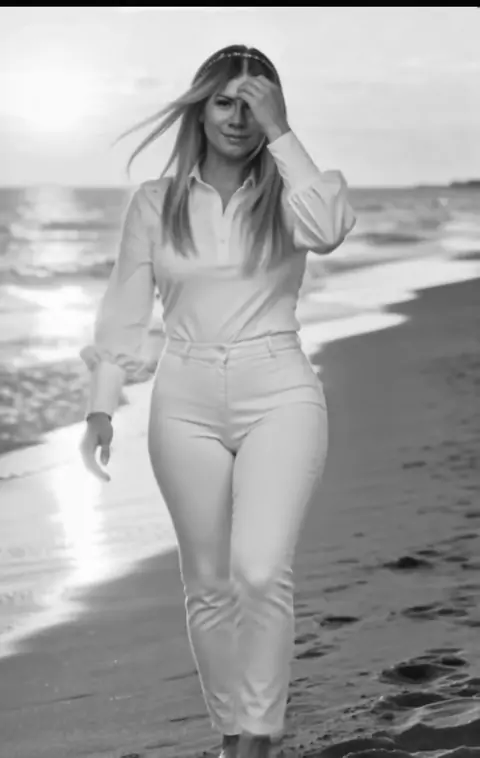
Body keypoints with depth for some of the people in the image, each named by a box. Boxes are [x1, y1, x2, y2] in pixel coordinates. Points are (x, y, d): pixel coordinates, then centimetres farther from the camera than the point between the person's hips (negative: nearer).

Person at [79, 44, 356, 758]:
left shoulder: (289, 193, 2)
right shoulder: (155, 203, 7)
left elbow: (328, 231, -22)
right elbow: (125, 312, 8)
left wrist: (280, 134, -16)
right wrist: (101, 407, 0)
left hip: (280, 398, -2)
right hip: (187, 405, 2)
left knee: (261, 571, -19)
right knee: (209, 585, 9)